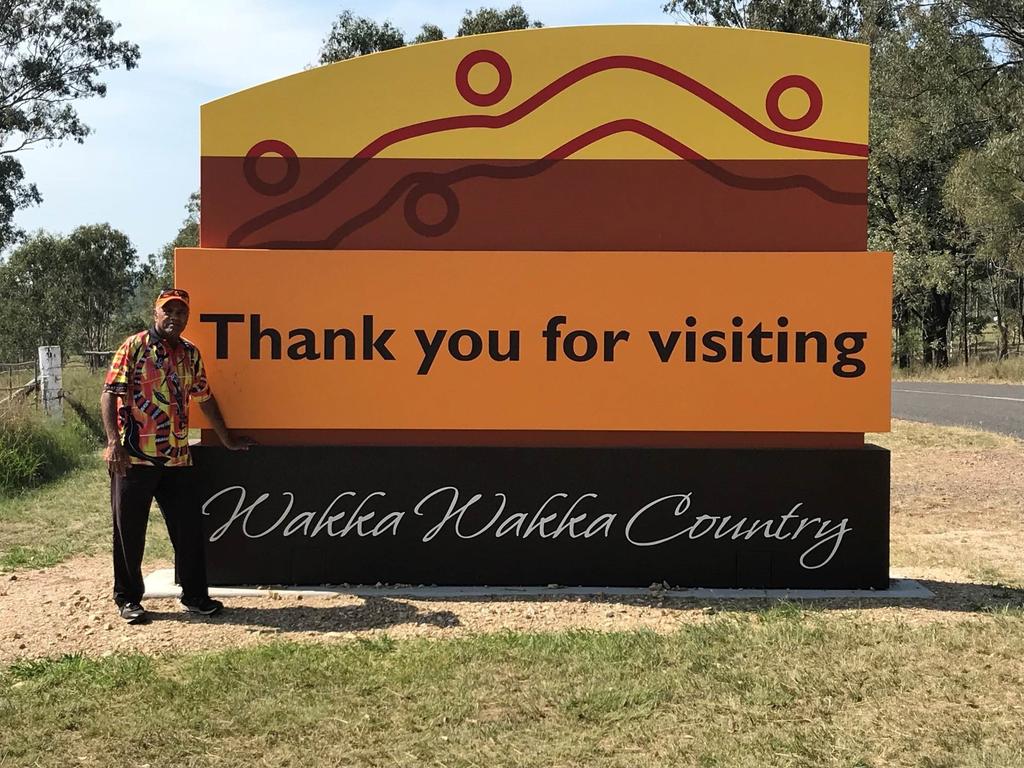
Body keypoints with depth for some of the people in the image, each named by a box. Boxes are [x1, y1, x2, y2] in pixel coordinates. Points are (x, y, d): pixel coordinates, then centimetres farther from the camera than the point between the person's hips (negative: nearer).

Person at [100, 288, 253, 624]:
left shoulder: (191, 354, 12)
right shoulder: (134, 346, -5)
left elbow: (205, 398, 21)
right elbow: (109, 394, -10)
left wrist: (227, 440, 24)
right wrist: (114, 442, -19)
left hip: (176, 458, 5)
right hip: (134, 457, -5)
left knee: (189, 527, 8)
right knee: (129, 530, 5)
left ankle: (195, 595, 20)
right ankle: (128, 598, 18)